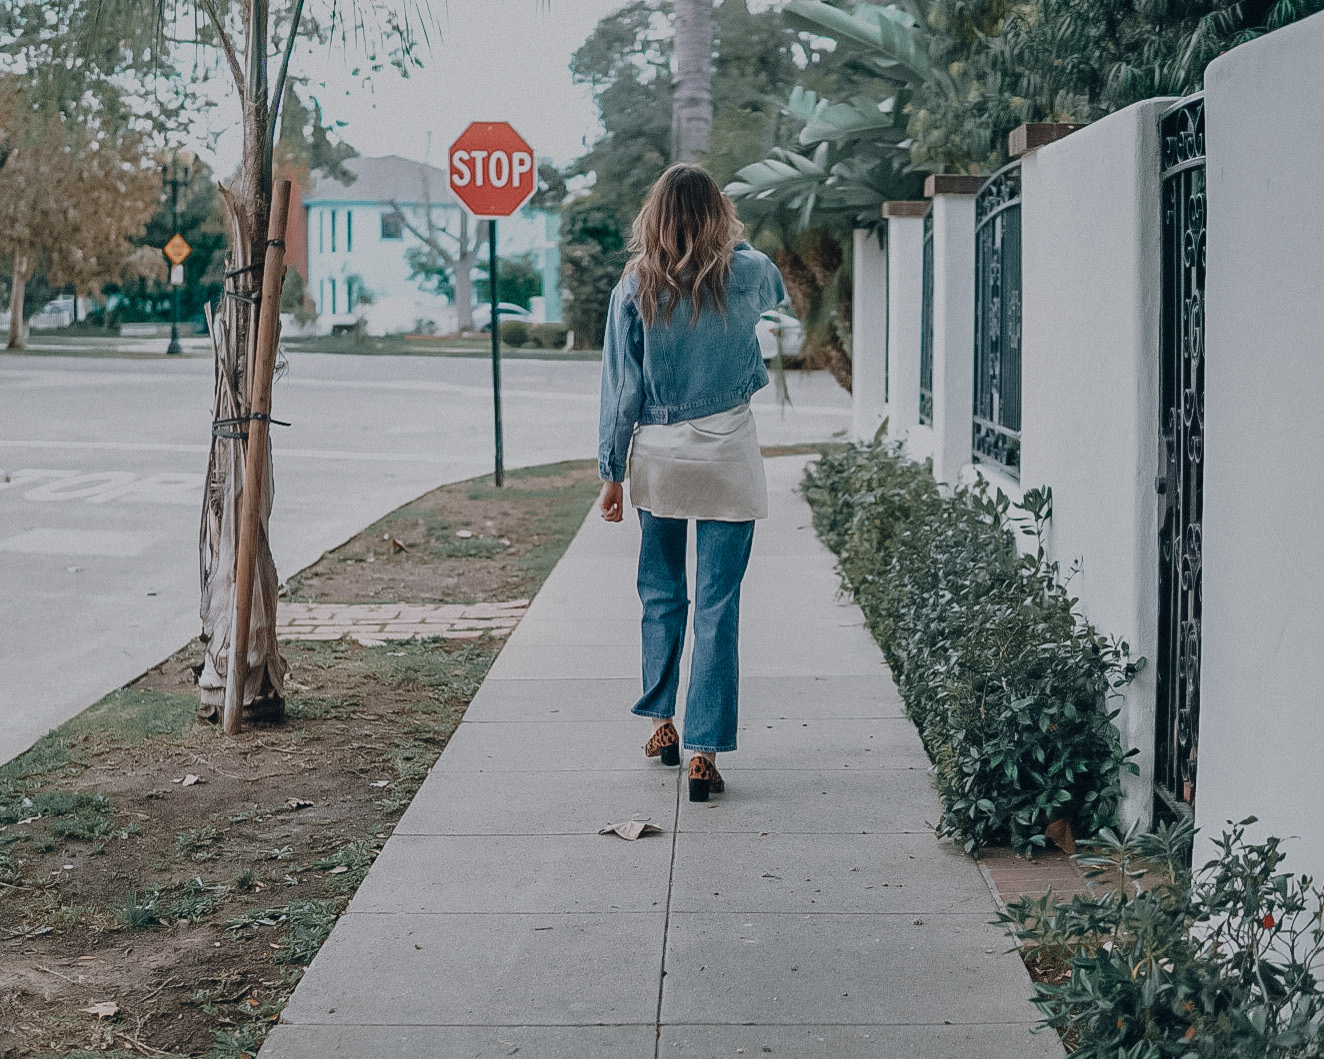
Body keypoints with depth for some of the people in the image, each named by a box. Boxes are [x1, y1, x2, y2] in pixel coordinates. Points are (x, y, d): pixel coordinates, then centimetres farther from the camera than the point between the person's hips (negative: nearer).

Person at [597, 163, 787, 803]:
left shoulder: (633, 289, -3)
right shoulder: (746, 274, -3)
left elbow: (620, 386, -1)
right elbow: (779, 294, 23)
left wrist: (612, 473, 5)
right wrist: (728, 244, 32)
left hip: (656, 458, 2)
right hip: (726, 458, -1)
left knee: (661, 593, 19)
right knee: (717, 606, 0)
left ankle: (661, 724, 27)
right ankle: (704, 753, -1)